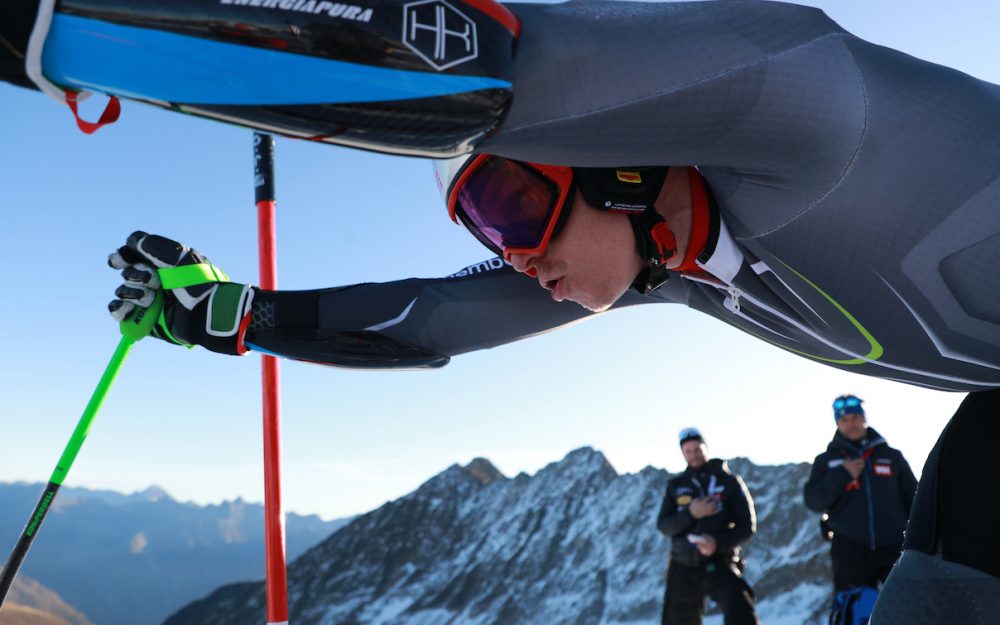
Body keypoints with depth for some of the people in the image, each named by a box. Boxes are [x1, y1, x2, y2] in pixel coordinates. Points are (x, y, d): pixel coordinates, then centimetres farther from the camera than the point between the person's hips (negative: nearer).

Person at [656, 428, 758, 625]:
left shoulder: (729, 481, 1)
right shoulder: (676, 485, 8)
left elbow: (747, 525, -2)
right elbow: (664, 526, 0)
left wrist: (718, 543, -19)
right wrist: (691, 513, -18)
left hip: (719, 563, -3)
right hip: (683, 566, 3)